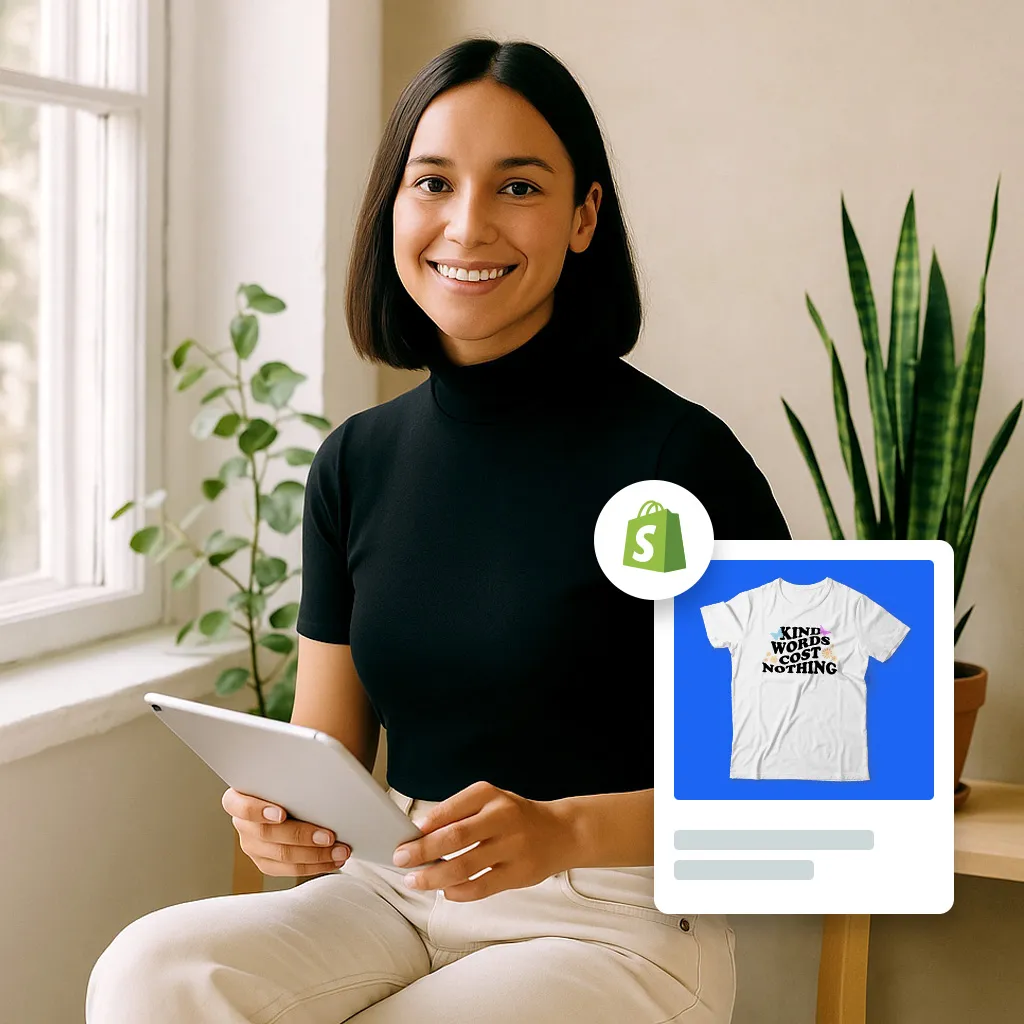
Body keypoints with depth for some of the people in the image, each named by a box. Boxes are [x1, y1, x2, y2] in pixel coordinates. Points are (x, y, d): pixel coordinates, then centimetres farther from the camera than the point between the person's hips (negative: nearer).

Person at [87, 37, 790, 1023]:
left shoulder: (678, 457, -11)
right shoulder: (356, 462, 6)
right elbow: (326, 747, 11)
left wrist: (562, 830, -24)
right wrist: (282, 820, -12)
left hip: (617, 925, -4)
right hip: (398, 897, 5)